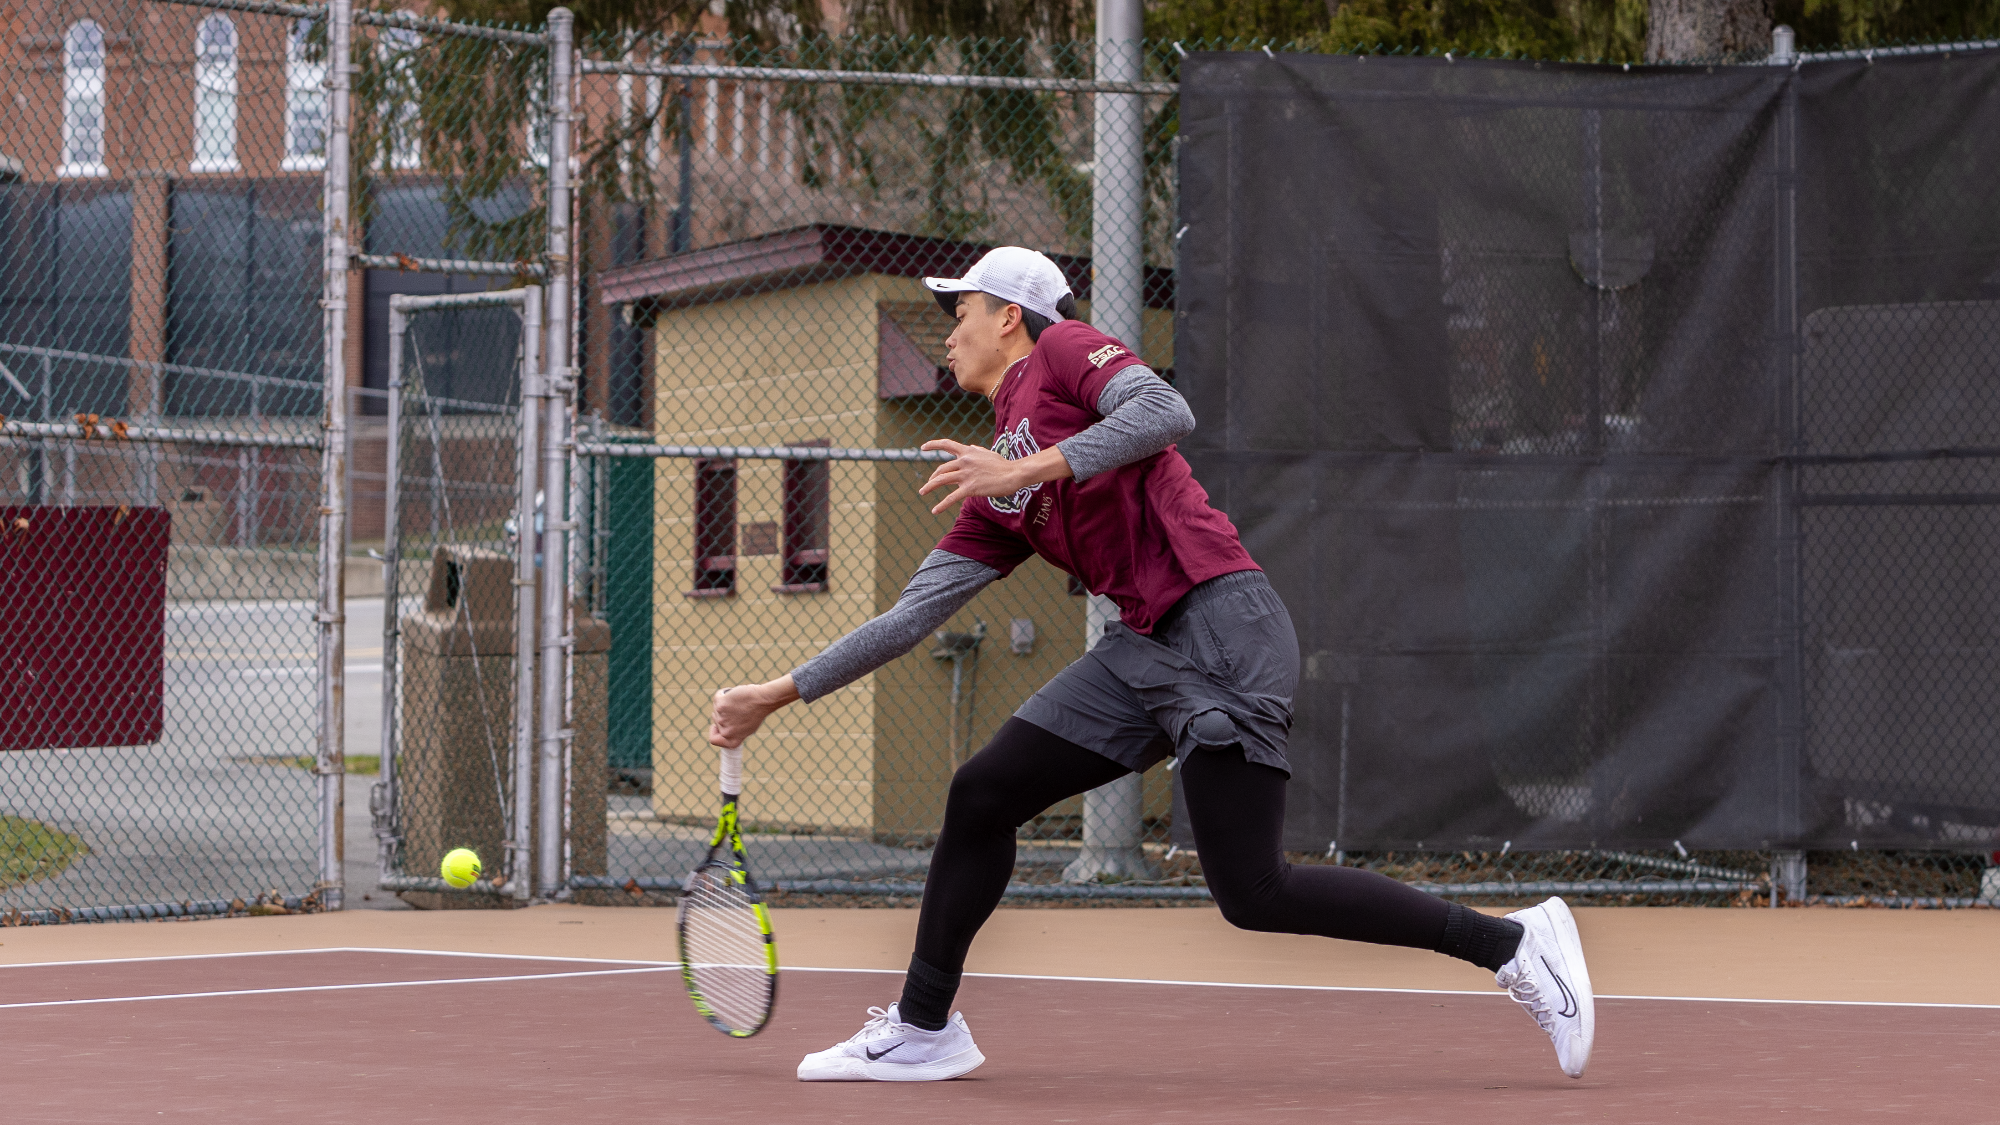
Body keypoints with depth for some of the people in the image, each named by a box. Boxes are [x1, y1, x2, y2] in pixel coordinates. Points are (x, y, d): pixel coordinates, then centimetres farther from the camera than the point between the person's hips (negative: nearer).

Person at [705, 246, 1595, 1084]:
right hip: (1145, 649, 8)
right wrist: (781, 693, 24)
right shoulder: (992, 492, 23)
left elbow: (1167, 413, -16)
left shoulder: (1065, 351, 3)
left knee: (1251, 894, -14)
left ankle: (1513, 944, -8)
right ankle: (923, 1029, 17)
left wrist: (1029, 469, -19)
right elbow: (914, 614, 24)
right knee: (981, 795, 4)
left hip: (1221, 625, -8)